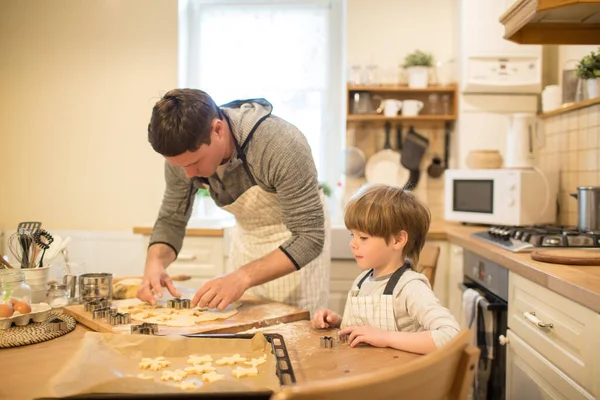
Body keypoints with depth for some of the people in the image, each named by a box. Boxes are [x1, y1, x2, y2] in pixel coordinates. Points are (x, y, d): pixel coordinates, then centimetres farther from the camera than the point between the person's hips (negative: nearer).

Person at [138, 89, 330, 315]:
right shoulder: (183, 153, -19)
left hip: (294, 240, -4)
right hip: (247, 235, 5)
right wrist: (155, 262, -26)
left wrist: (242, 277, -43)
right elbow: (171, 220, -5)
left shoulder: (282, 144, -35)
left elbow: (309, 237, -32)